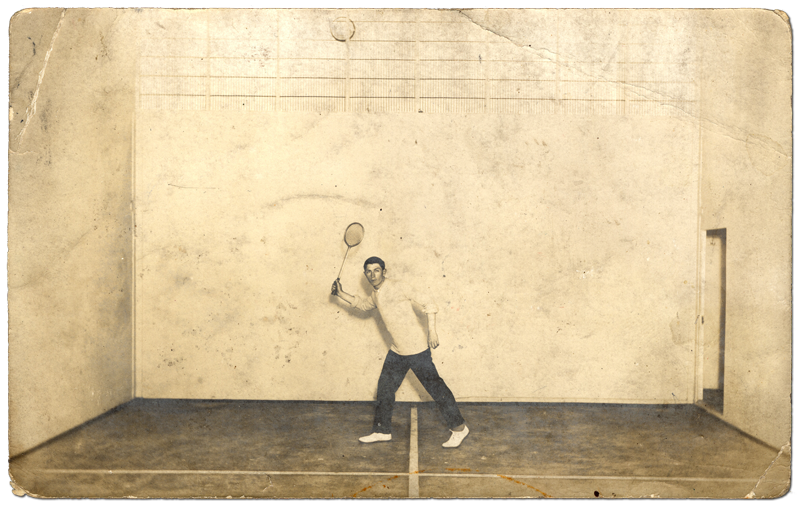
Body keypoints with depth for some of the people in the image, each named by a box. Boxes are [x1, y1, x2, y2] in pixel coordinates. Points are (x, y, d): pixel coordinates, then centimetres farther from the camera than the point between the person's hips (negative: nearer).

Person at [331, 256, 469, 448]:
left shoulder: (398, 288, -14)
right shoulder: (375, 295, 9)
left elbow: (428, 305, -11)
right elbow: (363, 304, 32)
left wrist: (432, 331, -19)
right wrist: (341, 294, 21)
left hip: (416, 349, -8)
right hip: (397, 352, 8)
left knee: (435, 387, -3)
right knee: (385, 388, 13)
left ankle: (458, 428, 9)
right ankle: (382, 431, 28)